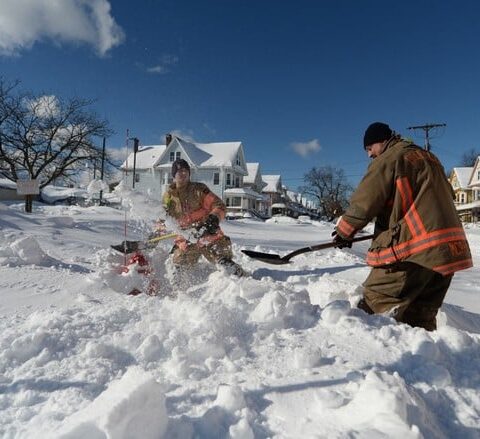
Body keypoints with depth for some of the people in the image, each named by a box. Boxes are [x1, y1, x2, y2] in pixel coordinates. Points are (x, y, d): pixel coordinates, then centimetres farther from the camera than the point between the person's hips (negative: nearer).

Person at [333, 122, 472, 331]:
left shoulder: (388, 159, -3)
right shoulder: (428, 158, 21)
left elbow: (364, 202, -7)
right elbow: (447, 195, 28)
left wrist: (344, 231, 7)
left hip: (413, 248, -9)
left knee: (375, 303, -6)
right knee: (421, 317, 13)